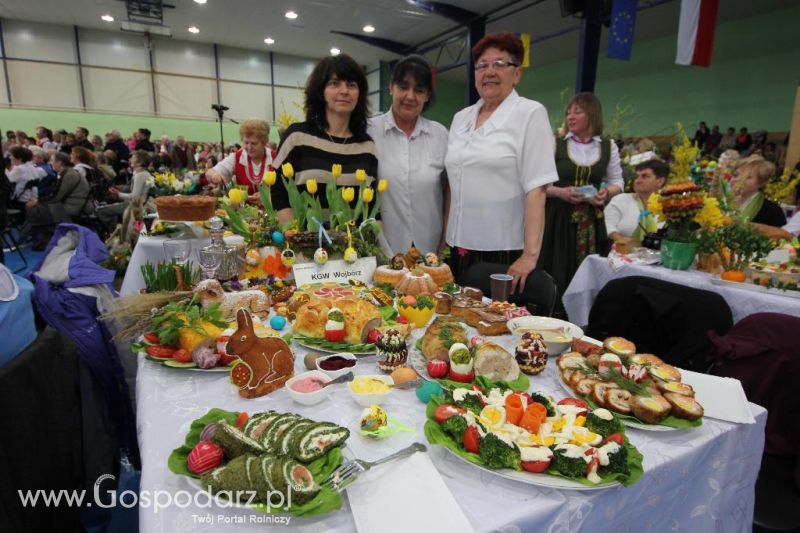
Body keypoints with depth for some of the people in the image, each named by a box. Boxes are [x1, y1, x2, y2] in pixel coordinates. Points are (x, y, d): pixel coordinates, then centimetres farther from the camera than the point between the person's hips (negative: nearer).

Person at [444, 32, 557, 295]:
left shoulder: (531, 113, -3)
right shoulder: (461, 118, 12)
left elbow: (536, 190, -12)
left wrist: (530, 255, -19)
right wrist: (444, 243, 11)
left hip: (506, 255, -5)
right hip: (459, 251, 5)